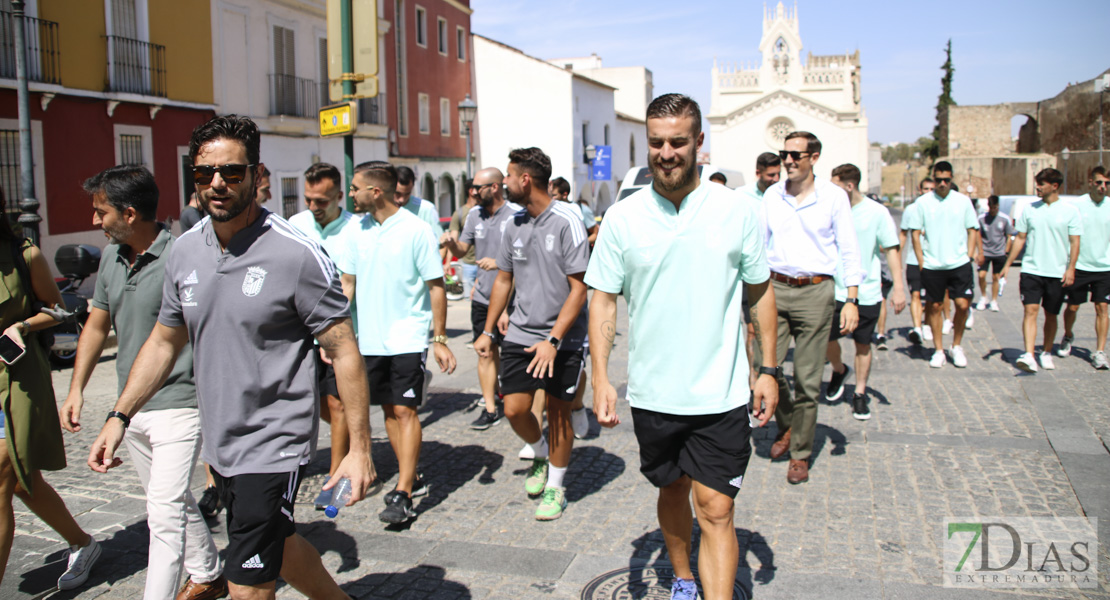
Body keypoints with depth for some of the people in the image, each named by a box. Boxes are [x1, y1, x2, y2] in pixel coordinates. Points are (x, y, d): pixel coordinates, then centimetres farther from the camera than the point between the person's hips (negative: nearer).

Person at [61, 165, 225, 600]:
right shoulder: (111, 258, 7)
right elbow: (97, 325, 18)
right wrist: (76, 390, 13)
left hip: (177, 406, -9)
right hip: (131, 408, 9)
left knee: (165, 513, -9)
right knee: (174, 502, 21)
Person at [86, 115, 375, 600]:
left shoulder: (296, 254, -17)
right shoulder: (185, 251, 3)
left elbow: (343, 350, -14)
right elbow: (164, 341, 15)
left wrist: (360, 449, -16)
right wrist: (119, 416, 10)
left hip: (273, 445, -7)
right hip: (219, 444, 7)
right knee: (278, 546, 24)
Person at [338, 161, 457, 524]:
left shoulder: (416, 231, -10)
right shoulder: (357, 231, 6)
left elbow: (436, 287, -6)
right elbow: (347, 283, 12)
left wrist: (439, 340, -8)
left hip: (408, 338, -6)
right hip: (370, 340, 6)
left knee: (405, 411, -6)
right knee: (389, 410, 11)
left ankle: (402, 495, -1)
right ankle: (412, 479, 25)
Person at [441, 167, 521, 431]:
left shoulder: (516, 214, -12)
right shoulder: (475, 214, 7)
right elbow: (463, 249, 12)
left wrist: (499, 262, -22)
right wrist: (451, 243, -10)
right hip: (483, 297, 5)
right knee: (486, 351, 5)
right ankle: (490, 407, 11)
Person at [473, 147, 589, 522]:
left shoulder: (567, 222, -13)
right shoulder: (514, 225, 6)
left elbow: (578, 289, -15)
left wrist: (552, 340, -22)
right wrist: (488, 331, 14)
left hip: (561, 338, -5)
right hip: (520, 333, 5)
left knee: (558, 413, 5)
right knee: (514, 409, 0)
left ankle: (555, 487, 23)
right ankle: (540, 456, 31)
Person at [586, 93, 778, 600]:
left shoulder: (737, 213, -3)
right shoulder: (622, 217, -3)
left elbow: (761, 292, 5)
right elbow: (603, 299, 0)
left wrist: (768, 370, 3)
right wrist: (600, 377, -9)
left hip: (721, 395, -2)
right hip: (652, 394, 2)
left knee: (715, 510, -4)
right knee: (672, 491, 20)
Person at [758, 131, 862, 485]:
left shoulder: (833, 197, -1)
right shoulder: (771, 196, 8)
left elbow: (849, 250, 1)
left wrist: (851, 299, -7)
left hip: (815, 292, -2)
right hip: (775, 288, 3)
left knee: (807, 379, 1)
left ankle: (800, 454, 16)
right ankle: (786, 426, 26)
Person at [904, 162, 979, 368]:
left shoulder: (963, 201, 6)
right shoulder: (922, 202, 2)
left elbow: (972, 230, 11)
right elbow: (915, 232, 3)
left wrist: (969, 256, 1)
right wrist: (921, 261, -3)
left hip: (960, 264, 1)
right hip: (932, 265, 0)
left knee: (963, 304, -6)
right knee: (934, 306, 5)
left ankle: (957, 346, 16)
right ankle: (939, 351, 17)